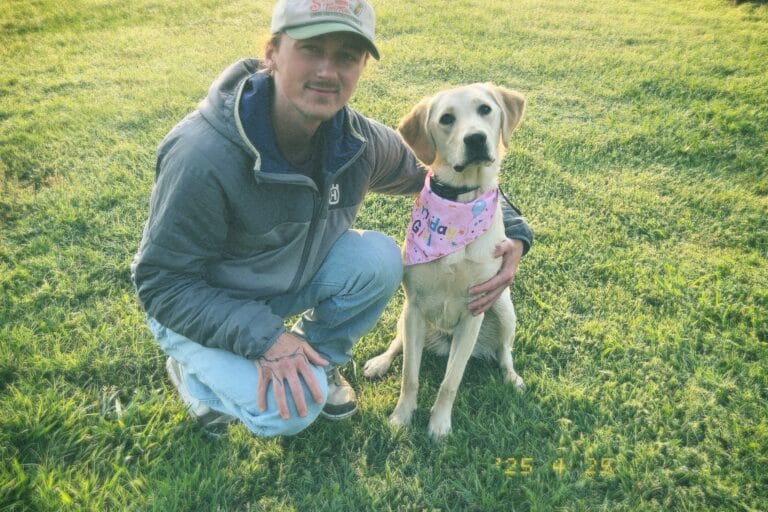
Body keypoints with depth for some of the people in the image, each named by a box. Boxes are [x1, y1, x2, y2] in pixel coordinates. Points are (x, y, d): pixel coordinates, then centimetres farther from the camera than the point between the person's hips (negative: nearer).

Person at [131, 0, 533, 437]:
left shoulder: (359, 139, -17)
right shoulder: (204, 155, -33)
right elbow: (161, 282, -24)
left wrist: (512, 232, -13)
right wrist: (263, 337, -34)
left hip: (291, 279, 5)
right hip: (201, 307, -4)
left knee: (380, 258, -20)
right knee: (293, 409, -24)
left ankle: (321, 359, 6)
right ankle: (194, 371, 8)